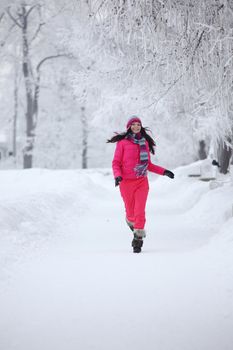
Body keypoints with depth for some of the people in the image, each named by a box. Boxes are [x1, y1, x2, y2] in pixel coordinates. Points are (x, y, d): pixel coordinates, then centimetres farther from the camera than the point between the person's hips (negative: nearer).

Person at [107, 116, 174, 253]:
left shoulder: (145, 142, 10)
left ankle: (138, 238, -7)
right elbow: (116, 163, -1)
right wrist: (117, 175, -19)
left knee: (140, 211, -12)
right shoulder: (122, 143, -1)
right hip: (126, 182, -2)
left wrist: (164, 171, 8)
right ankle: (131, 222, 43)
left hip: (142, 181, 2)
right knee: (131, 213, 8)